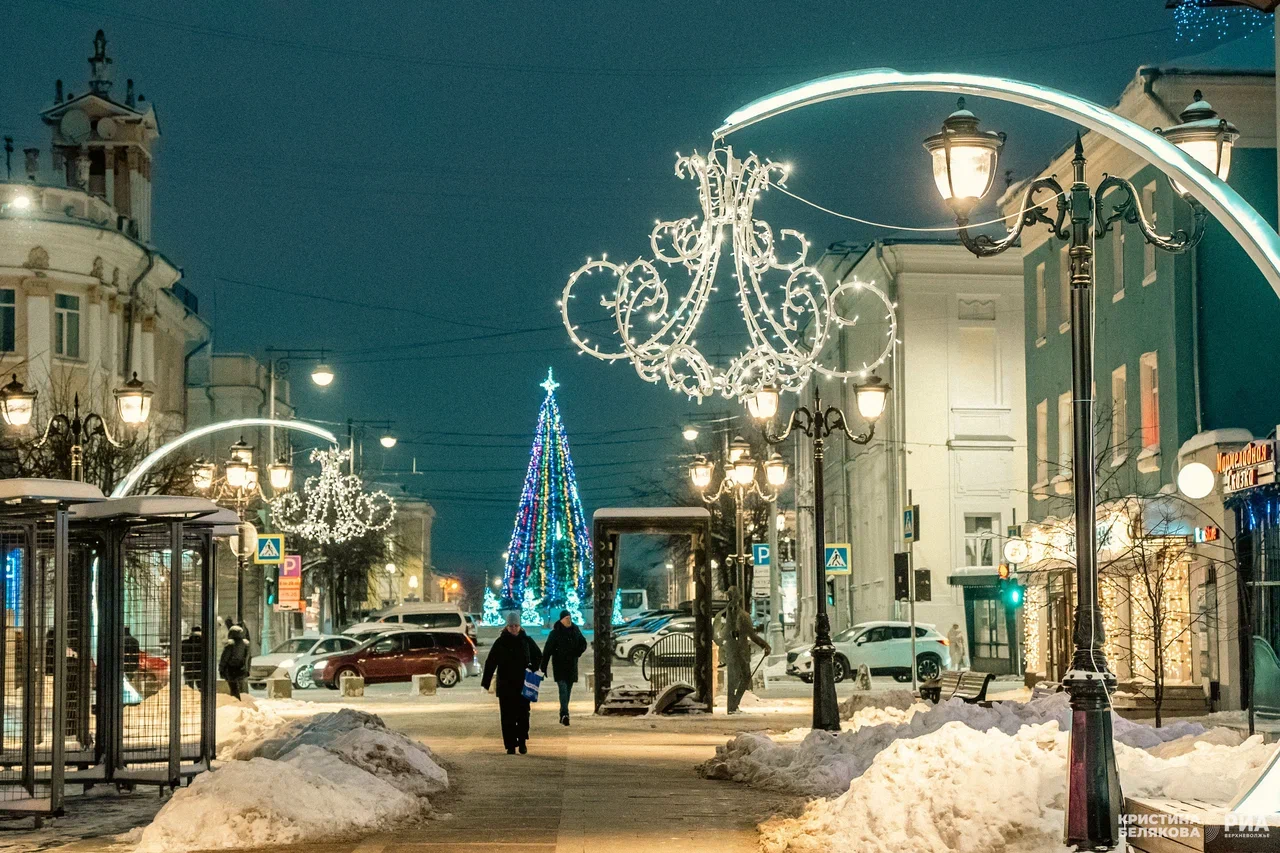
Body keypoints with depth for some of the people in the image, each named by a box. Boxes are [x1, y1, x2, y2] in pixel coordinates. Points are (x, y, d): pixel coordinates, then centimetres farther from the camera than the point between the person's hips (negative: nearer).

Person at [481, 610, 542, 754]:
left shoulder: (526, 641, 3)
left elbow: (538, 656, 18)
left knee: (523, 714, -1)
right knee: (508, 716, -1)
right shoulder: (500, 642, -1)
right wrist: (485, 683, -8)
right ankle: (510, 745, 3)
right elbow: (490, 663, -1)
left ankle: (522, 742, 14)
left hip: (523, 685, 1)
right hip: (505, 686, -1)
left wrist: (532, 669, 2)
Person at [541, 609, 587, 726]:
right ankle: (565, 714, -28)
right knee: (563, 688, -17)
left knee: (568, 690, 10)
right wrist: (543, 668, -13)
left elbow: (583, 644, 20)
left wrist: (577, 653, -2)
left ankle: (563, 715, 20)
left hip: (571, 666, 5)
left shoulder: (575, 630, 6)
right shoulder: (555, 632, -8)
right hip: (559, 666, -5)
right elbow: (547, 651, -9)